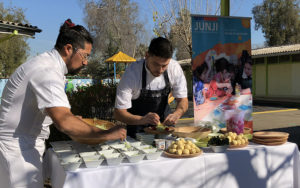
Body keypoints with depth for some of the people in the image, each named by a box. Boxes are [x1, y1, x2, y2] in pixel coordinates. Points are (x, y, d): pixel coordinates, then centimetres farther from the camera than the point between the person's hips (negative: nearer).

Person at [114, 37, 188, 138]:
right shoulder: (132, 73, -25)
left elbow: (183, 100, -6)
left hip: (163, 121, 2)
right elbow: (119, 113, -23)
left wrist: (177, 114, -29)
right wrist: (142, 120, -41)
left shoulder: (175, 68, -16)